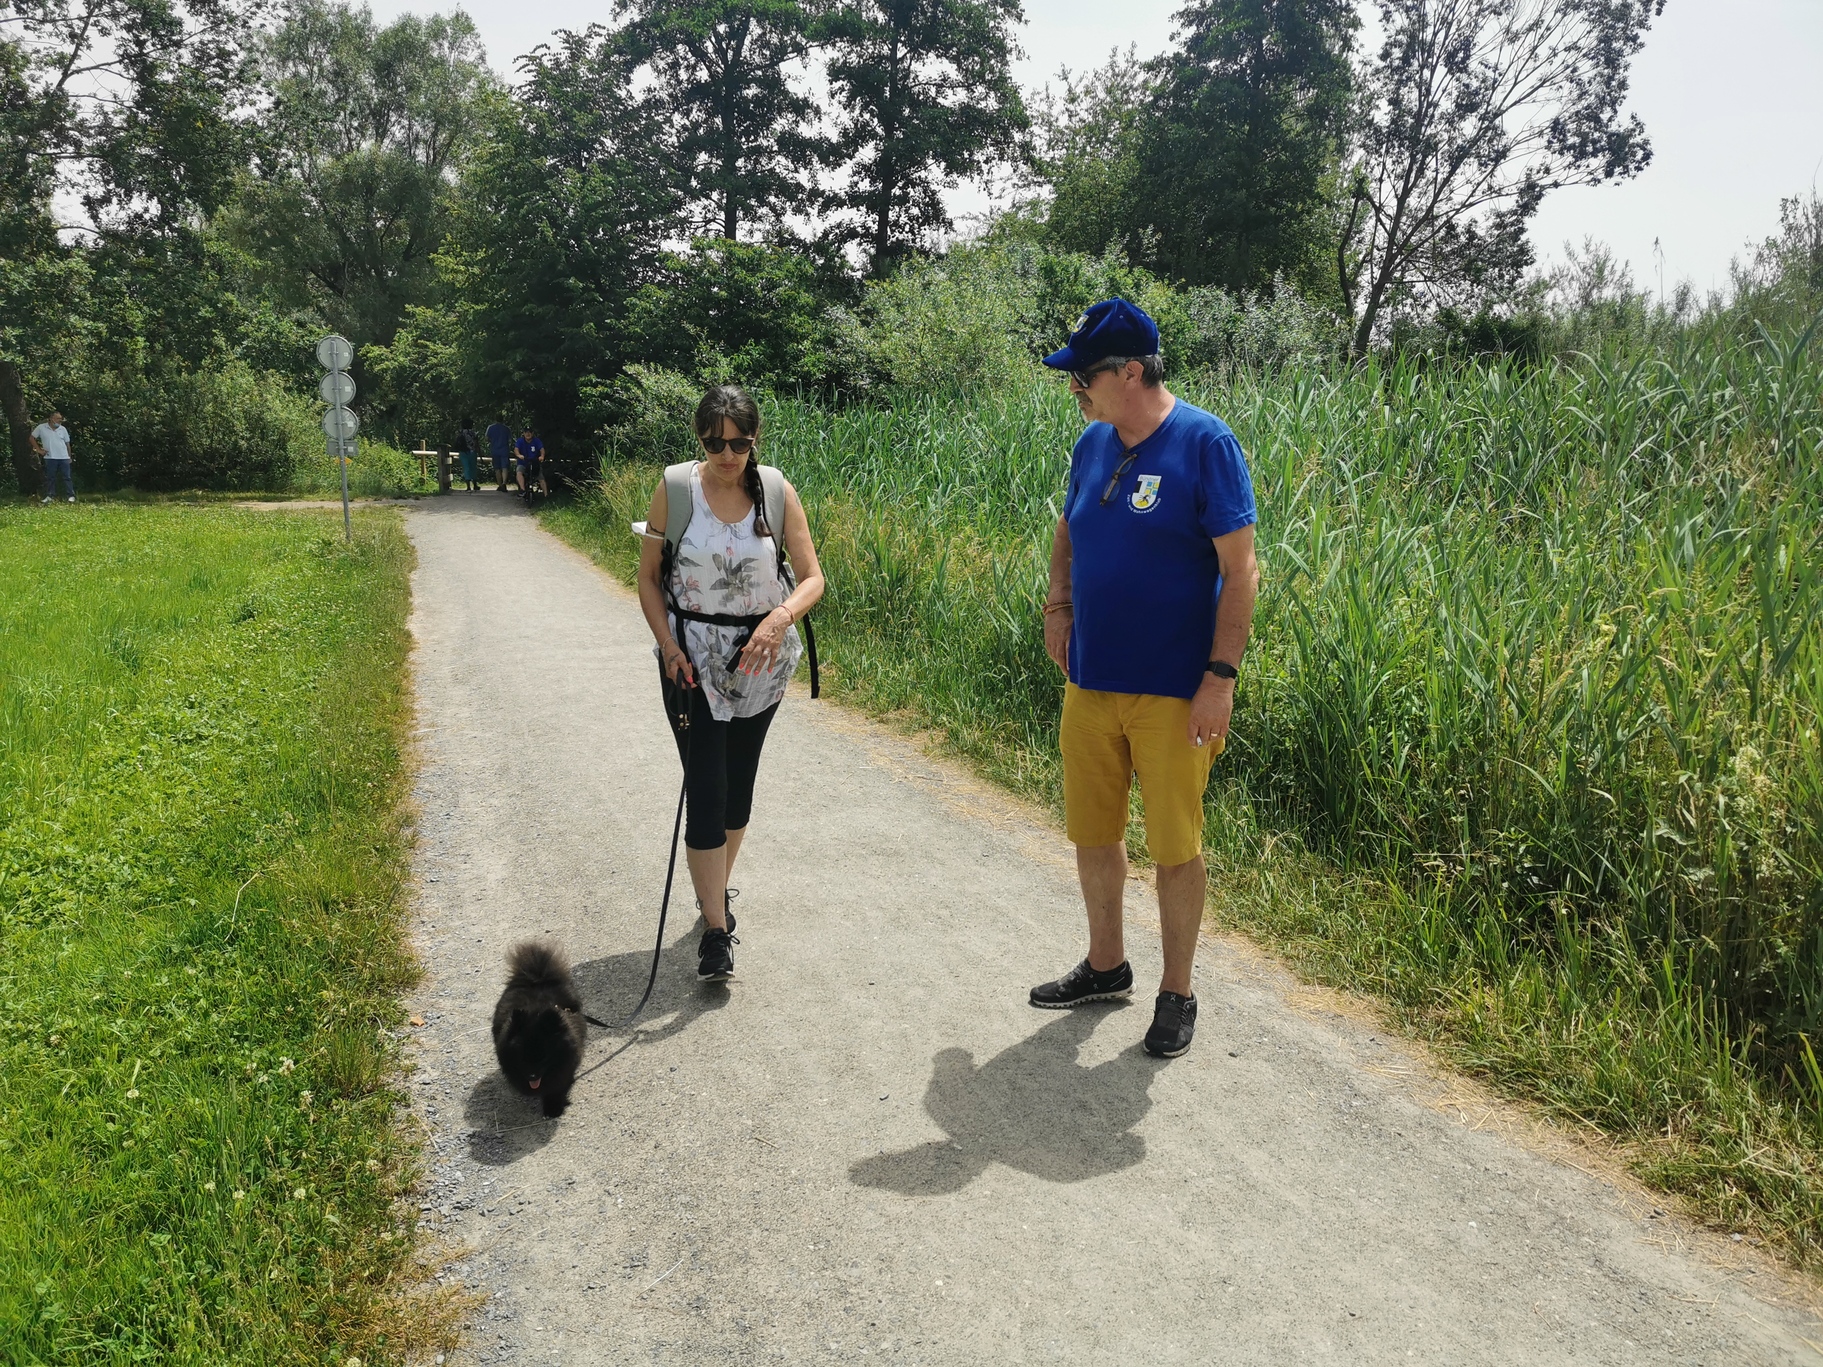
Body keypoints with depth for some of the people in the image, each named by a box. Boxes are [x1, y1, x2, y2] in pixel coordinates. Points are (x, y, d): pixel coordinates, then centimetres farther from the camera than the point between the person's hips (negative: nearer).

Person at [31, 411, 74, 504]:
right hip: (50, 458, -1)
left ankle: (71, 496, 2)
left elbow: (67, 443, 11)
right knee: (50, 478, 5)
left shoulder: (63, 429, 6)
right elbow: (32, 438, 9)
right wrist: (39, 450, 4)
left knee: (66, 477, 0)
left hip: (64, 458, 1)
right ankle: (49, 496, 11)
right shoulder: (41, 428, -1)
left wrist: (70, 457, 10)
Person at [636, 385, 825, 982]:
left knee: (738, 783, 14)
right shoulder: (675, 487, -8)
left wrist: (780, 617, -26)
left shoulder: (777, 490, -6)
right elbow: (648, 577, 0)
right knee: (705, 791, -8)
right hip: (693, 656, -2)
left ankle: (715, 891, 36)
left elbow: (812, 577, -6)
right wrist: (668, 645, -13)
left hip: (761, 657, 2)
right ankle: (716, 929, -3)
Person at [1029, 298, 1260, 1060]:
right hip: (1090, 682, 6)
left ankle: (1177, 994, 23)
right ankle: (1105, 966, 35)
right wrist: (1058, 606, 8)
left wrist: (1222, 675, -18)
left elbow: (1240, 569, -13)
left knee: (1174, 846, 4)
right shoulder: (1093, 444, 6)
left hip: (1173, 691, -6)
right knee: (1092, 832, 15)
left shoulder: (1204, 443, -12)